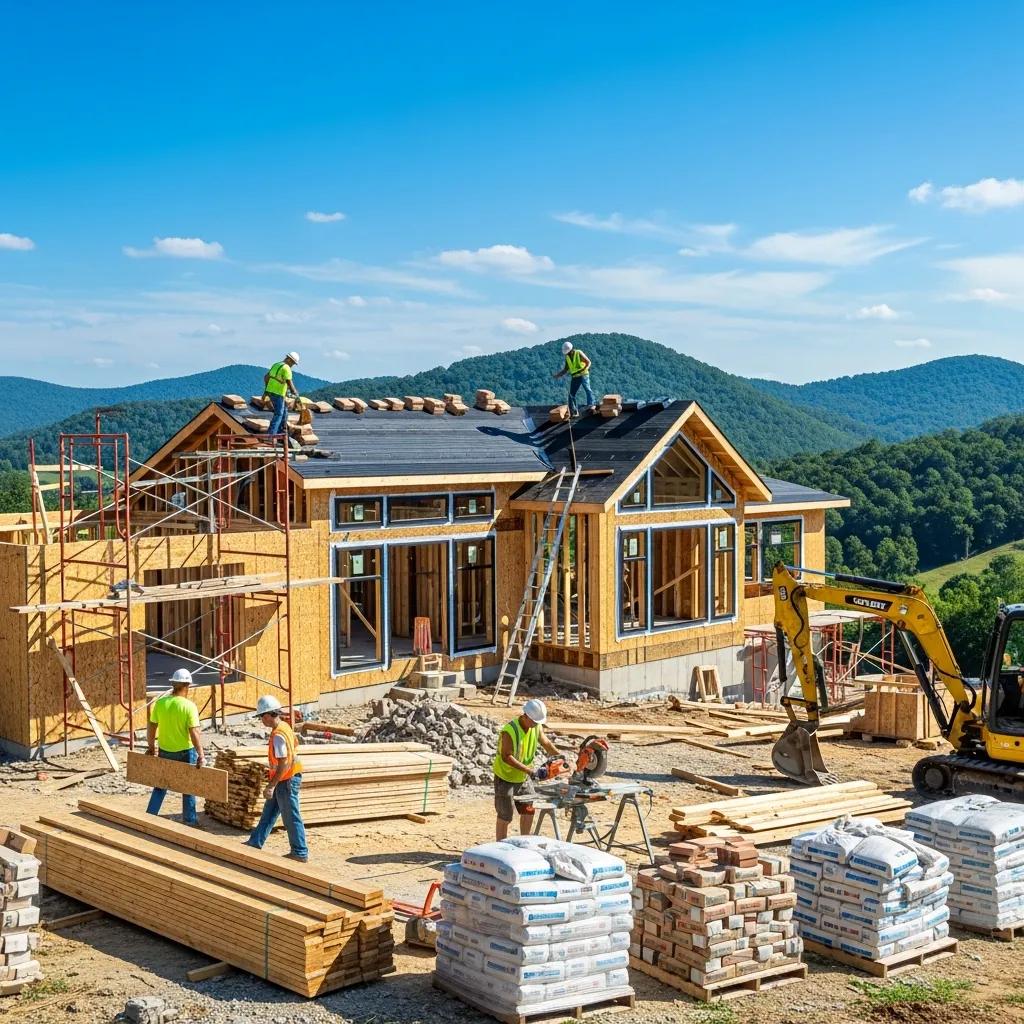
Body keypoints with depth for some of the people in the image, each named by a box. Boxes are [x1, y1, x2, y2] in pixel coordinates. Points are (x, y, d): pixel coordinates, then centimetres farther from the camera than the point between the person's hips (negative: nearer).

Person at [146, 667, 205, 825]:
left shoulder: (160, 703, -6)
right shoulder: (189, 706, -17)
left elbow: (151, 727, 1)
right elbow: (194, 732, -21)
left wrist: (151, 746, 15)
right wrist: (201, 755, -18)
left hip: (164, 751, 3)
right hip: (185, 752, -3)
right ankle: (189, 819, 19)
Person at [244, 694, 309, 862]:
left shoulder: (278, 735, -25)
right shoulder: (284, 726, 5)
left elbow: (283, 764, -27)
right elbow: (294, 743, 20)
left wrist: (271, 786, -23)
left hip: (286, 780, -10)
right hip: (287, 779, 10)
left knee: (291, 818, 0)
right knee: (269, 813, 19)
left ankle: (300, 853, 8)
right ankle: (255, 843, 31)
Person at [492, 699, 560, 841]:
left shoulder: (537, 727, -8)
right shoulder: (509, 731, -30)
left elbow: (546, 743, 9)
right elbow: (506, 757, -31)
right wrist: (528, 770, -35)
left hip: (524, 778, 7)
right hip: (505, 778, -7)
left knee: (528, 812, 12)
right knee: (505, 817, -1)